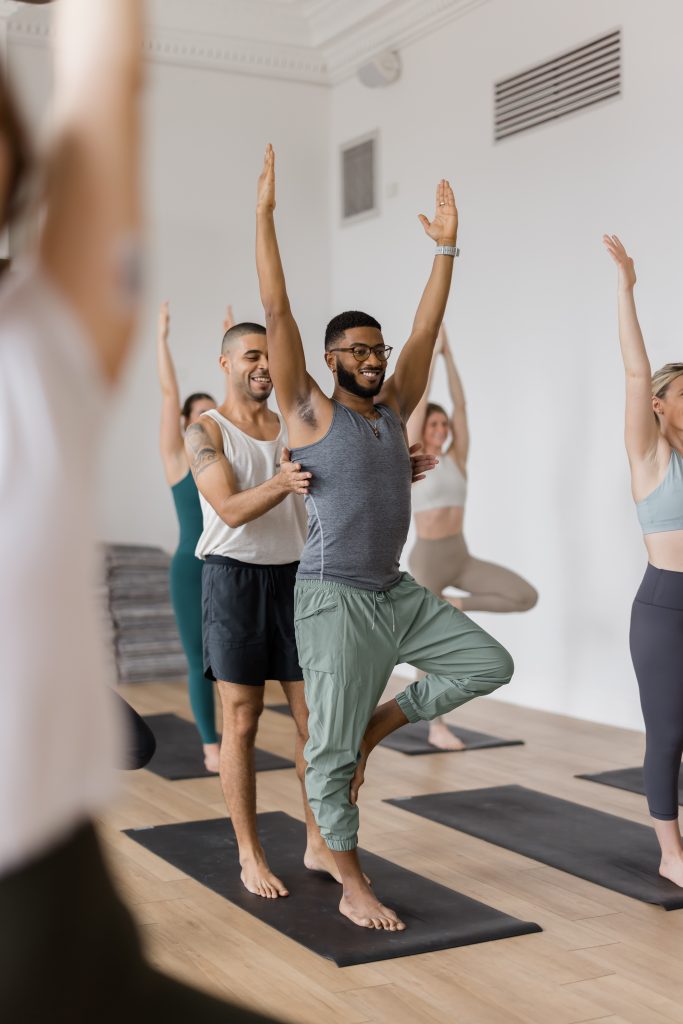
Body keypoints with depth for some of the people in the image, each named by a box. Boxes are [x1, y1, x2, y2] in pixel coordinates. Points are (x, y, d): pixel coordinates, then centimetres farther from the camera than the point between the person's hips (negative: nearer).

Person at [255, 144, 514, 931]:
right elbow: (277, 313, -12)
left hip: (397, 591, 7)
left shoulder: (394, 409, 10)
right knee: (332, 749, -1)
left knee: (489, 664, 1)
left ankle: (377, 724, 14)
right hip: (334, 598, -6)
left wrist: (446, 245, 6)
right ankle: (352, 888, 13)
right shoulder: (309, 413, -6)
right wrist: (265, 212, -14)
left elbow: (427, 328, 9)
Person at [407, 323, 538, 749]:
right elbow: (420, 400, -10)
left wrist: (449, 354, 2)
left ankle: (457, 605, 5)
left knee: (526, 597, -12)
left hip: (461, 557, 5)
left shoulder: (456, 459, 7)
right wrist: (432, 350, -6)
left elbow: (461, 404, 3)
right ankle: (437, 727, 17)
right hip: (427, 559, -5)